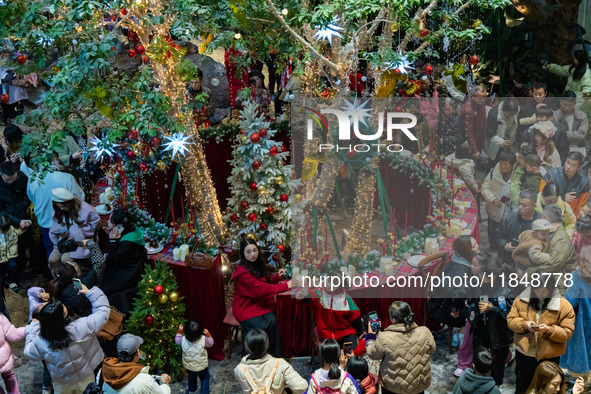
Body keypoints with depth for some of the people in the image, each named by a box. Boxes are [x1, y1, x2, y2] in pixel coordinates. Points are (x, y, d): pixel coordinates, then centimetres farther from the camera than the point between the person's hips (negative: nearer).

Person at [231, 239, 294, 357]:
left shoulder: (259, 265, 8)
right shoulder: (243, 272, -18)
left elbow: (266, 281, 24)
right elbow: (260, 289, -24)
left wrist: (277, 277, 2)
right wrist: (284, 286, -23)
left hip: (261, 303, 6)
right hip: (246, 307, -6)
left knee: (272, 321, -23)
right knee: (261, 327, -29)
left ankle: (274, 354, -15)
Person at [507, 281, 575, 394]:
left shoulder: (564, 305, -13)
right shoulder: (521, 300, -5)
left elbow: (567, 333, -12)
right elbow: (511, 320, -1)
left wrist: (549, 330, -29)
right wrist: (524, 324, -20)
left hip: (549, 358, -2)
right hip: (524, 354, 2)